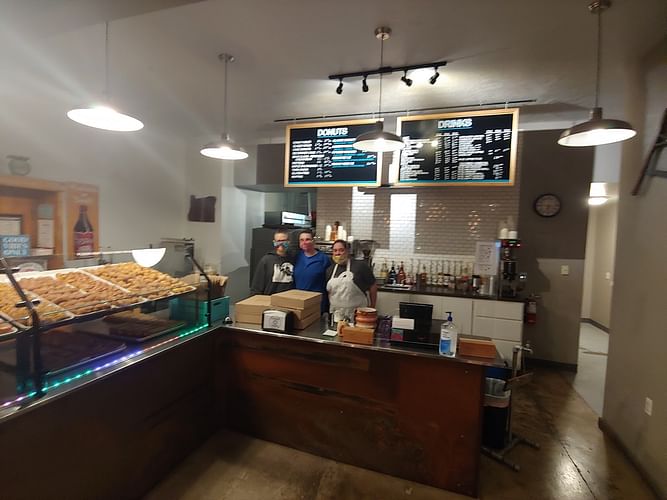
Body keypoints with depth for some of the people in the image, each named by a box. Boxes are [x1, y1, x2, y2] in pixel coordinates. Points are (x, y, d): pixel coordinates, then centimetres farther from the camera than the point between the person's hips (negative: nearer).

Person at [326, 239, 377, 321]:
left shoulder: (360, 266, -9)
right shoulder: (330, 269, 8)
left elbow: (373, 286, -3)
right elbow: (327, 291, 15)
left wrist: (372, 309, 1)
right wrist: (329, 310, 8)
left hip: (357, 315, -4)